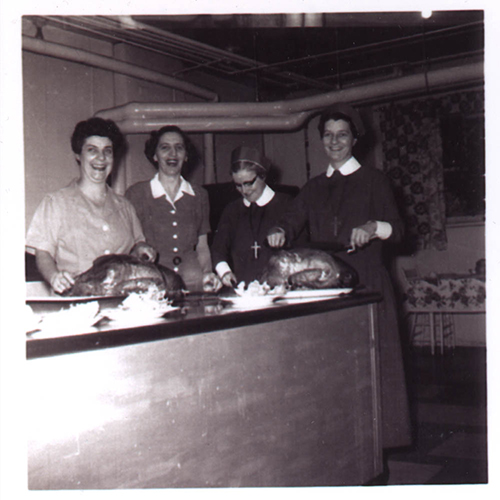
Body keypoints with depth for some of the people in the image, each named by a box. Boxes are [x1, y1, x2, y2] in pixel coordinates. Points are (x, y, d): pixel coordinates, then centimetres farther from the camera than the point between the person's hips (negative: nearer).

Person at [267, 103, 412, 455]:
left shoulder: (372, 179, 7)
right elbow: (294, 220, 8)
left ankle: (377, 438, 3)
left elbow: (397, 229, 0)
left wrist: (373, 227, -22)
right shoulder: (315, 188, 19)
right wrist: (279, 234, -15)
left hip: (366, 282, -3)